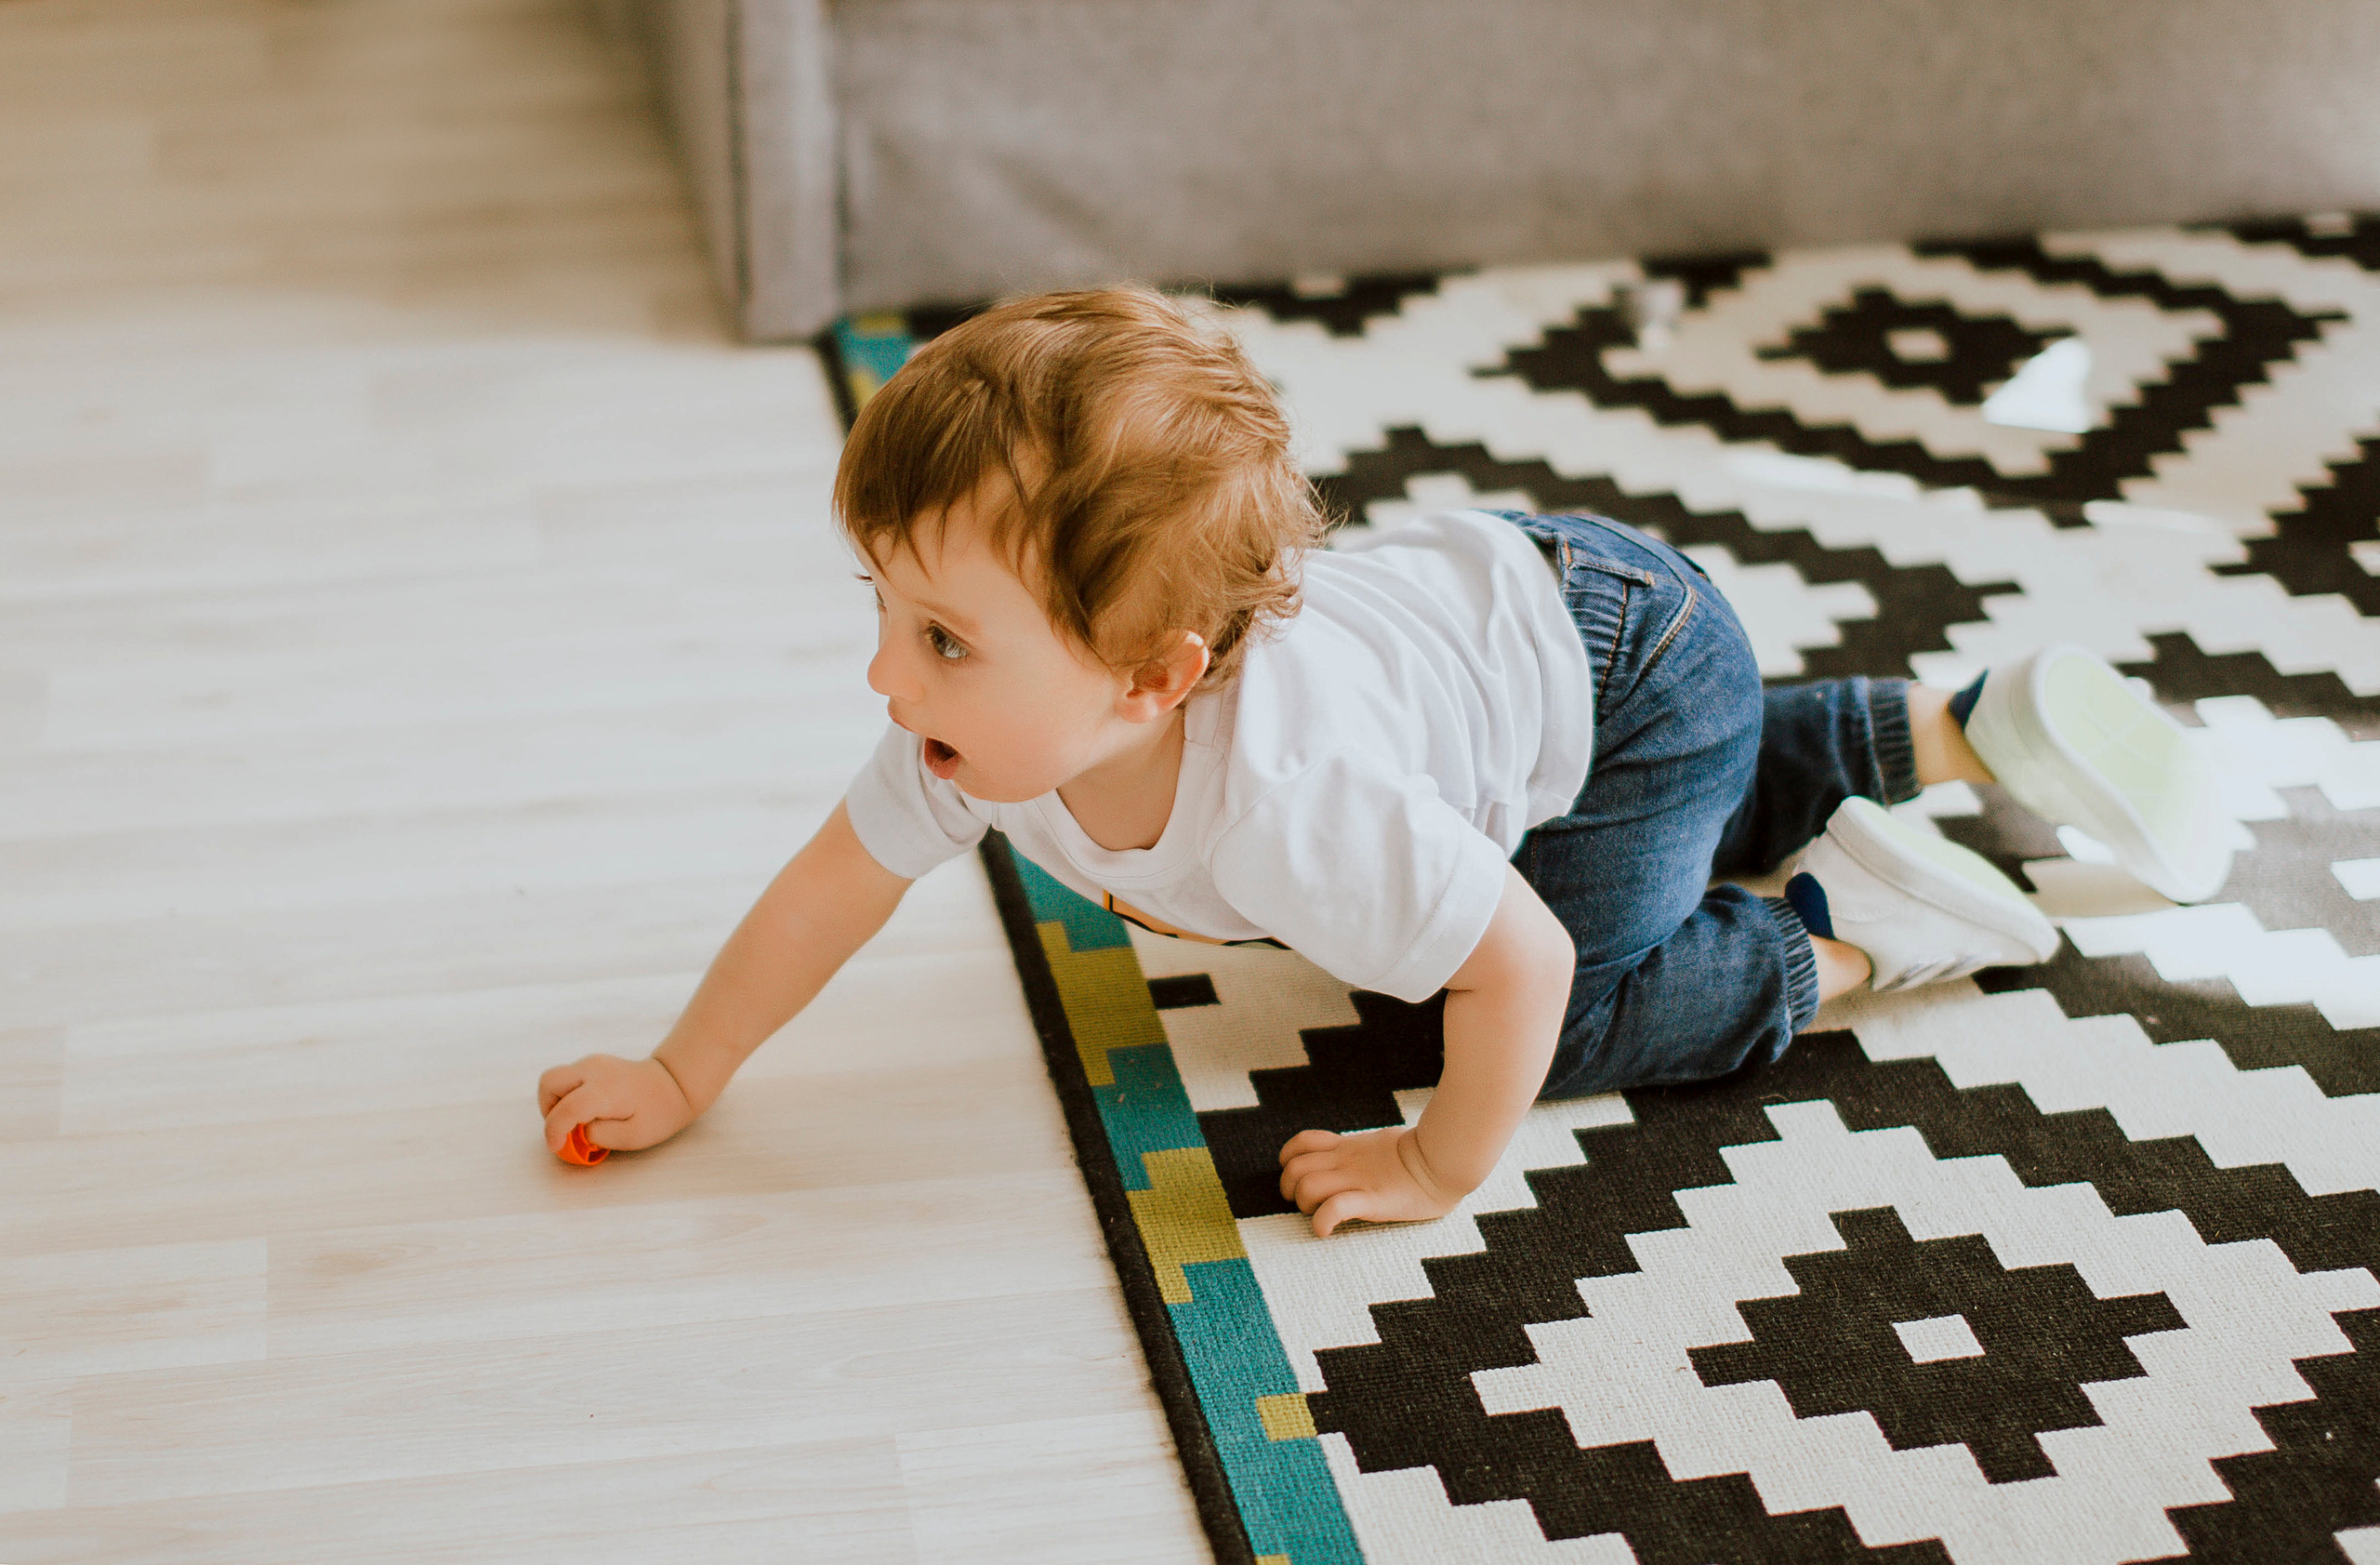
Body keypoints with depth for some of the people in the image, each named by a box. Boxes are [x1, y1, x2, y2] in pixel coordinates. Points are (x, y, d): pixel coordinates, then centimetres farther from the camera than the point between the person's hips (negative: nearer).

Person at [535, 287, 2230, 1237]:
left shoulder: (1288, 799, -46)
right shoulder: (991, 722, -25)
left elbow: (1524, 969, -39)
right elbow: (838, 882, -11)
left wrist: (1440, 1169, -25)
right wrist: (681, 1077, -9)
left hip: (1625, 658, -8)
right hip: (1481, 590, 8)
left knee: (1571, 1019, -17)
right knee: (1700, 824, 33)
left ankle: (1851, 929, 3)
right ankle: (1979, 728, 42)